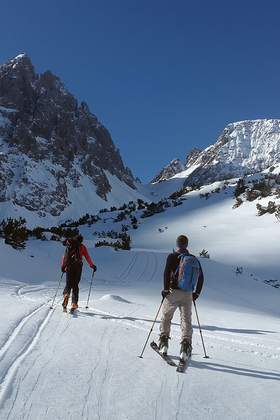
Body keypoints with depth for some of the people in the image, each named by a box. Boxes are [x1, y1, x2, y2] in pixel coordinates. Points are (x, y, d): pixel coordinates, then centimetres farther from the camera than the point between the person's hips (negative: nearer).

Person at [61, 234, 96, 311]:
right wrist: (92, 265, 13)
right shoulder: (82, 246, 10)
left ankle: (66, 295, -25)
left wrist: (63, 266, 22)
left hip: (69, 266, 1)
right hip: (78, 266, -1)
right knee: (75, 285, 5)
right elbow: (87, 257, 5)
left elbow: (64, 257, 15)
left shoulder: (69, 245, 15)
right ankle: (74, 303, -3)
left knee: (68, 284, 7)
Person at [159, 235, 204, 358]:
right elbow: (201, 277, 11)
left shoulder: (172, 256, -4)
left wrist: (165, 289, -7)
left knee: (166, 316, 15)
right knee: (186, 319, 8)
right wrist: (196, 293, 18)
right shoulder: (194, 259, 9)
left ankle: (164, 343, 17)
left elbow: (167, 272, -16)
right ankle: (186, 345, -5)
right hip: (188, 295, 3)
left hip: (173, 292, -2)